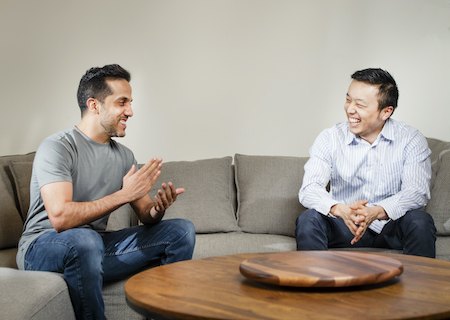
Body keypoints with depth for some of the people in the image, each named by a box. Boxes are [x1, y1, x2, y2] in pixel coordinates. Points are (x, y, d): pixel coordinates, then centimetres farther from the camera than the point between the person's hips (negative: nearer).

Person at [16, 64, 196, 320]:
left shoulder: (124, 156, 9)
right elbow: (60, 217, -28)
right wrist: (124, 194, -25)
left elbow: (146, 215, 9)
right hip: (43, 248, -7)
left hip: (96, 248, 7)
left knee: (182, 230, -1)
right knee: (85, 239, -42)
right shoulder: (57, 147, -15)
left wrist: (158, 209, -17)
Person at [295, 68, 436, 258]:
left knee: (420, 221, -30)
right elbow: (309, 189, -14)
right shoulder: (329, 139, -3)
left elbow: (417, 191, -18)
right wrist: (341, 210, -37)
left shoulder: (411, 140, -6)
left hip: (390, 228, -1)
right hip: (344, 227, 1)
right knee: (308, 219, -26)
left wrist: (376, 212, -38)